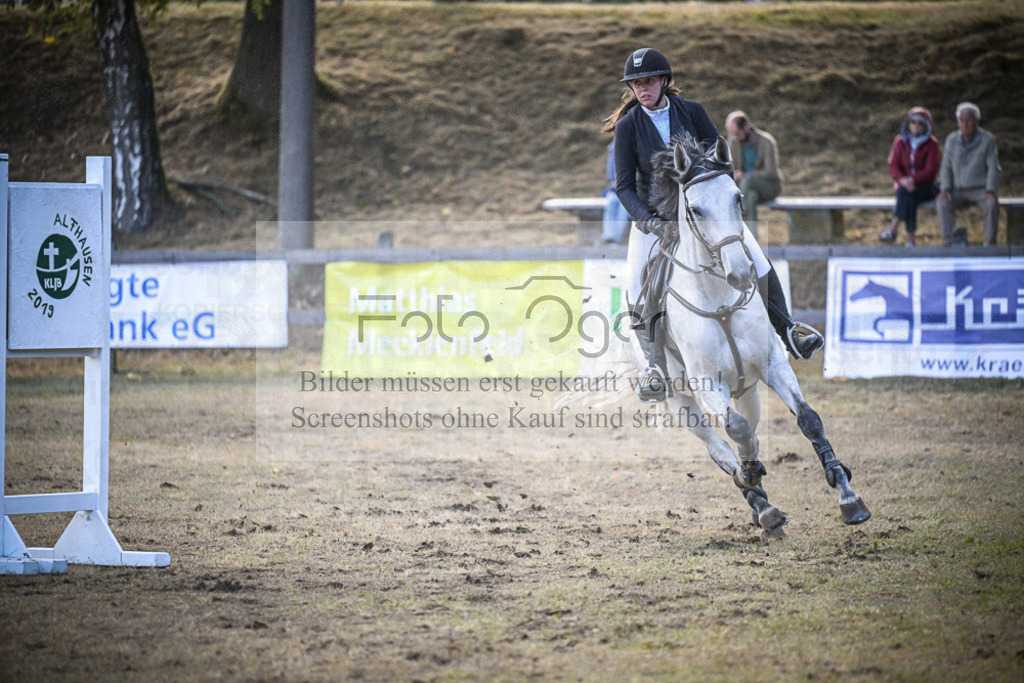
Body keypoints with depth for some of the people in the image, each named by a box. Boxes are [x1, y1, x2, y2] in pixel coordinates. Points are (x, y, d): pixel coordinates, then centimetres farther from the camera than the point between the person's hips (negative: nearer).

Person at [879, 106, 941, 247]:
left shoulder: (931, 144, -3)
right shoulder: (900, 142, 6)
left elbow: (930, 171, -10)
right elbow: (893, 166, -1)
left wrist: (913, 179, -24)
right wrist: (903, 180, -21)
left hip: (925, 187, -2)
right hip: (904, 185, 2)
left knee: (906, 193, -34)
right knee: (909, 198, -33)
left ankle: (893, 229, -40)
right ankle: (911, 238, -38)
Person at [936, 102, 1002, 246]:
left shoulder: (987, 140, -4)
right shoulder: (952, 140, 4)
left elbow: (993, 168, -5)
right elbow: (946, 167, 8)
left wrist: (990, 191, -18)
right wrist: (945, 189, -7)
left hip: (980, 189, -2)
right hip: (958, 190, 2)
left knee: (992, 203, -35)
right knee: (942, 202, -29)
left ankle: (990, 243, -26)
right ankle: (948, 243, -27)